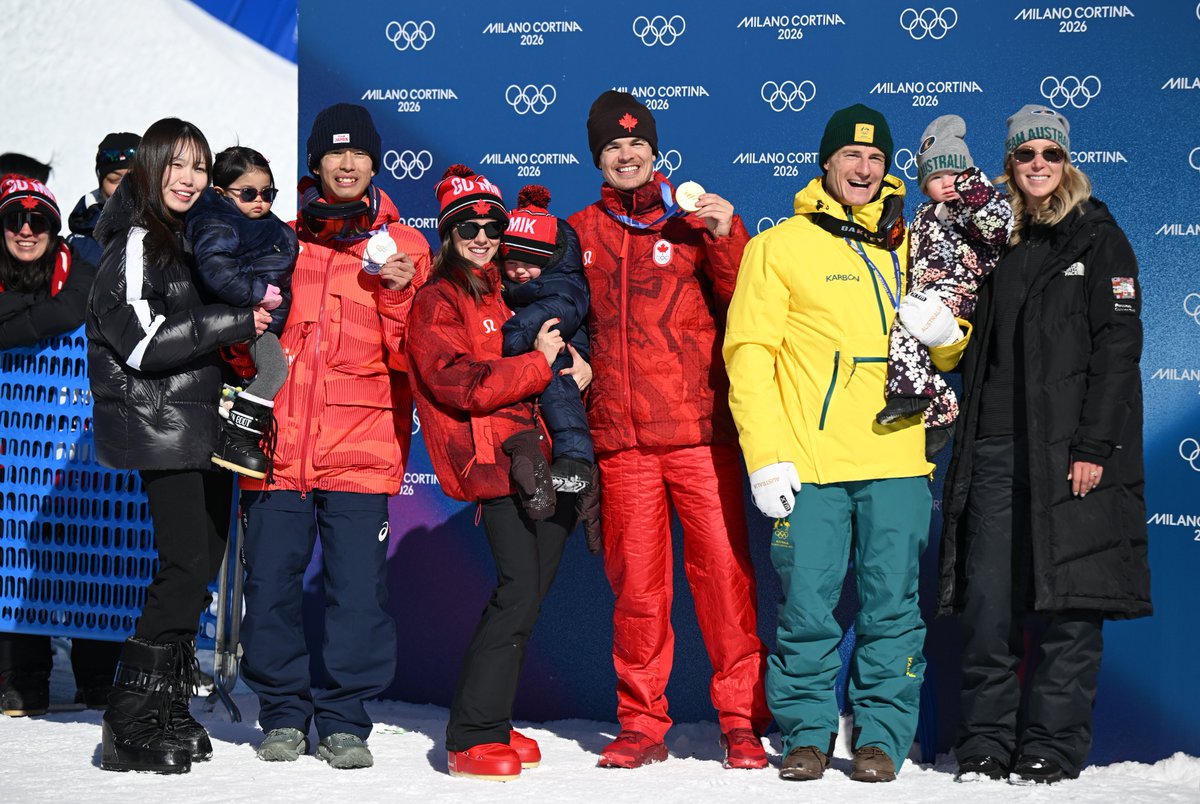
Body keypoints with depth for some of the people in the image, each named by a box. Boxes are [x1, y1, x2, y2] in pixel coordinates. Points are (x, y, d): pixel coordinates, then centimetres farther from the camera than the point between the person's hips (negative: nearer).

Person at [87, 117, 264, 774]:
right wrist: (239, 320, -19)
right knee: (186, 565, -13)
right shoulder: (135, 244, -9)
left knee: (201, 562, 8)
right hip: (161, 427, -9)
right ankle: (129, 727, -7)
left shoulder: (189, 241, 18)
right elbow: (144, 343, -19)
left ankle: (167, 711, 16)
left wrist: (255, 308, 7)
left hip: (203, 425, 9)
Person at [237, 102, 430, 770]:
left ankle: (345, 720, 9)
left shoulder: (402, 244, 9)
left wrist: (399, 295, -12)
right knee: (271, 582, 3)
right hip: (279, 439, 1)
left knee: (358, 588, -4)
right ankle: (284, 713, 18)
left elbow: (412, 356, 3)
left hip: (361, 445, -1)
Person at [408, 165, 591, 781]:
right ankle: (472, 737, -13)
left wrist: (571, 369, 9)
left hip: (535, 454, 8)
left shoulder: (505, 289, 22)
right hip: (491, 458, -8)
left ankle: (491, 724, 17)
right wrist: (537, 363, -11)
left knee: (526, 593, 8)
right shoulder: (439, 300, 0)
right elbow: (458, 384, -14)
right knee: (519, 590, -16)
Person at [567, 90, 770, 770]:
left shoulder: (696, 220, 8)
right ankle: (642, 722, 14)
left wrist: (728, 237, -14)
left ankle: (742, 719, 4)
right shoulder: (581, 233, 14)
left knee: (724, 569, -4)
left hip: (699, 430, -2)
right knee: (635, 582, 4)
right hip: (620, 439, 2)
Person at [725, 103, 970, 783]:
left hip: (897, 458, 3)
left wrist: (944, 330, -3)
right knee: (807, 605, -2)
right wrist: (766, 455, -10)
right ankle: (807, 733, 12)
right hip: (808, 464, -3)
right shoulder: (780, 246, 5)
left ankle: (882, 734, 11)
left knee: (893, 606, 2)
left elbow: (951, 356, 22)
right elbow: (749, 355, 0)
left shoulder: (910, 248, 17)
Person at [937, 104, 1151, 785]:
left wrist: (1094, 446, -13)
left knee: (1065, 601, -2)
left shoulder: (1098, 238, 2)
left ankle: (1053, 745, 5)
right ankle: (986, 742, 10)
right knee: (987, 596, 2)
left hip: (1069, 448, -4)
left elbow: (1118, 346, -5)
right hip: (995, 448, 4)